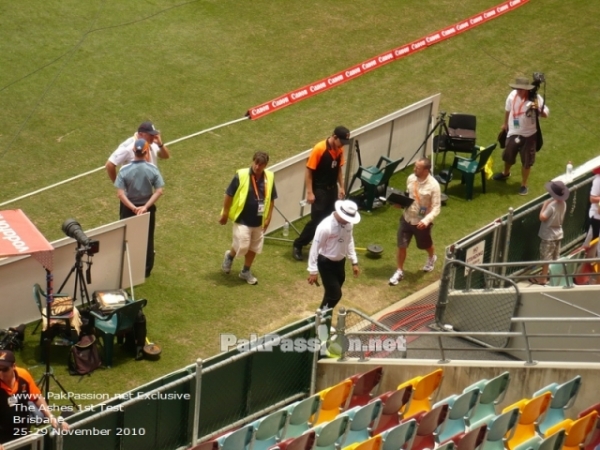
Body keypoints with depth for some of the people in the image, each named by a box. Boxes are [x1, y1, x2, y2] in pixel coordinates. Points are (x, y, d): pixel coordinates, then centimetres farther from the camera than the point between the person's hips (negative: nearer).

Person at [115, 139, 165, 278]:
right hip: (148, 209, 1)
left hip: (128, 209, -1)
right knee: (147, 240, 18)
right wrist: (145, 206, -18)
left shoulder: (125, 170, -17)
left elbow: (120, 194, -21)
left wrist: (133, 208, -19)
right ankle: (146, 270, 28)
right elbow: (159, 191, -16)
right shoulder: (153, 169, -14)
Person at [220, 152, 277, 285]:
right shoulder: (241, 175, -18)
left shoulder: (269, 178, -6)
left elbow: (271, 199, 6)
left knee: (254, 247, 14)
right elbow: (229, 195, -10)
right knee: (242, 247, -5)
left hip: (258, 221, 4)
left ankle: (246, 271, 33)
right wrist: (225, 214, -6)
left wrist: (268, 218, 6)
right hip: (242, 220, -4)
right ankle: (230, 256, 28)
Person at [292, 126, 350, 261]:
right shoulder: (319, 149, -20)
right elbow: (308, 171, -16)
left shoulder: (340, 149, 0)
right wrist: (309, 192, -17)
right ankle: (297, 245, 8)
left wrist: (341, 187, 12)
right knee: (316, 220, -6)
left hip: (332, 189, 6)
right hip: (319, 190, -6)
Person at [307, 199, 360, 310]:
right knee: (335, 294, -7)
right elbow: (315, 248, -21)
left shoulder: (348, 223, -9)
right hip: (326, 263, -7)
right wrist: (313, 271, -19)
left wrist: (354, 262, 12)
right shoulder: (325, 226, -29)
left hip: (340, 261, 7)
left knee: (333, 292, 18)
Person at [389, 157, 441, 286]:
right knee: (401, 246, 4)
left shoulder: (433, 185, -25)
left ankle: (431, 258, 56)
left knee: (426, 245, 23)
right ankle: (399, 271, 23)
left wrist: (426, 220, -36)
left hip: (422, 222, -3)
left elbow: (436, 208, -22)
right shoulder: (411, 178, -9)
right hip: (407, 218, 3)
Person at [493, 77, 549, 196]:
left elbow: (546, 114, -21)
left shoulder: (535, 98, -23)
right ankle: (506, 173, 55)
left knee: (526, 161, 8)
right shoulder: (513, 95, -12)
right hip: (513, 132, 4)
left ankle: (524, 185, 27)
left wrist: (538, 109, -42)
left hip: (529, 135, -4)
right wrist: (505, 123, 20)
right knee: (508, 156, 24)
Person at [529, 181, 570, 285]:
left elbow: (542, 218, -25)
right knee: (555, 257, 20)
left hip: (549, 235, -8)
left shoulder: (551, 205, -28)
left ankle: (543, 278, 12)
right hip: (558, 233, 8)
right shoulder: (563, 203, -2)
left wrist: (544, 205, -15)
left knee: (546, 257, 3)